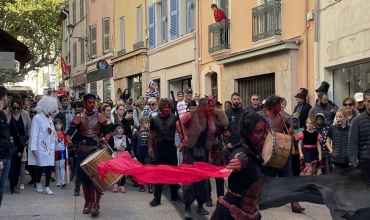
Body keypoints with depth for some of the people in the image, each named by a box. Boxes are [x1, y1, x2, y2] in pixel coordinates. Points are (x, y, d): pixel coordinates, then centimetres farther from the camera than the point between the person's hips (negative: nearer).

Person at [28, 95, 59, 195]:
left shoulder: (50, 118, 11)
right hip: (41, 146, -6)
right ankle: (38, 183, 24)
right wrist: (33, 148, -19)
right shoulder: (37, 118, -12)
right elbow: (34, 134, -16)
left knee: (49, 166, 1)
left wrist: (52, 132, -2)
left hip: (50, 146, 6)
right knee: (41, 166, -1)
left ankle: (47, 187, 5)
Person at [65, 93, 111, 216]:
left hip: (97, 150, -1)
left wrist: (105, 139, -17)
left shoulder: (100, 117, 3)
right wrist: (70, 143, -24)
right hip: (83, 152, 1)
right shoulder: (78, 118, 2)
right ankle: (88, 203, 19)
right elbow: (68, 133, -4)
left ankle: (95, 204, -7)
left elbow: (107, 133, 5)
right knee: (85, 178, 7)